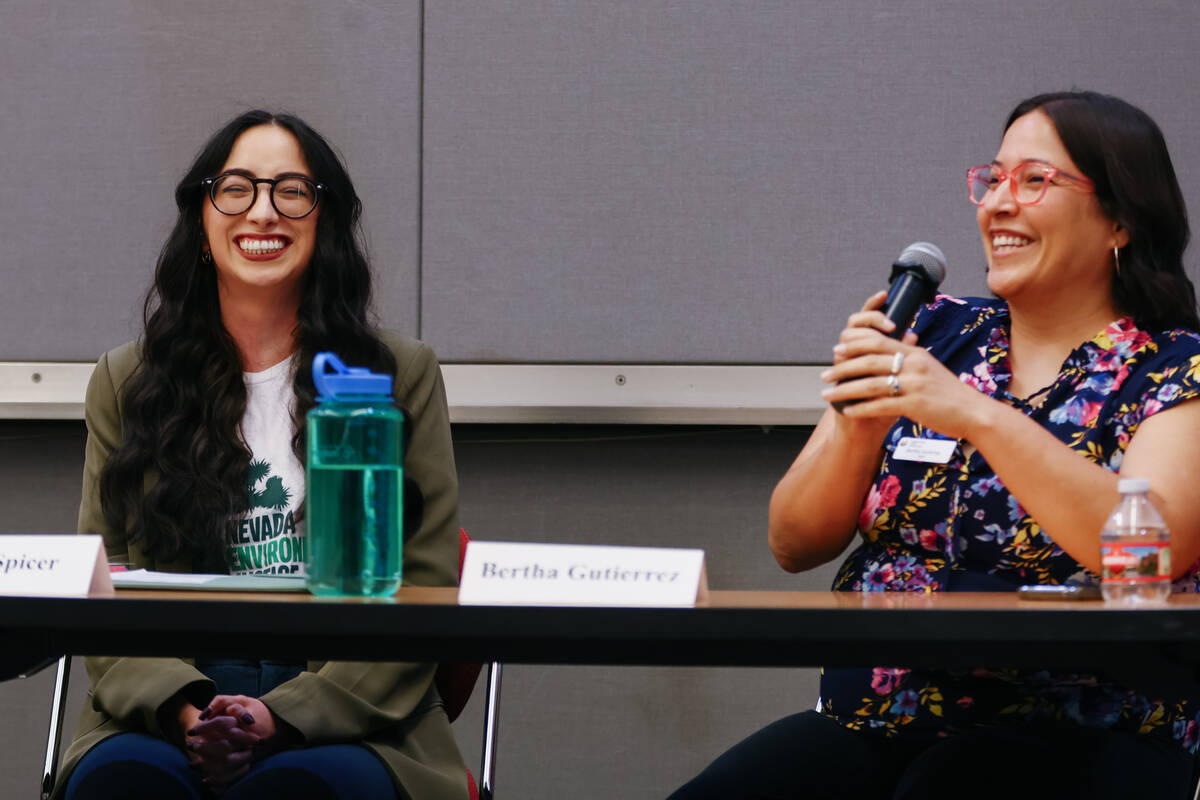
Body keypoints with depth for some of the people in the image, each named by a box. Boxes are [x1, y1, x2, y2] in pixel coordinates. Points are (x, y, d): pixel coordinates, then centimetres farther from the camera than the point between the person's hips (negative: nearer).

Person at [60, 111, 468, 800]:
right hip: (169, 711, 1)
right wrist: (182, 708, -12)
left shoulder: (402, 376, 11)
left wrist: (283, 717, -11)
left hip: (348, 719, -1)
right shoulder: (126, 382, 16)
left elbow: (424, 590, 4)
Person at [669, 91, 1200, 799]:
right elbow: (796, 547, 11)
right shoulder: (936, 335, 14)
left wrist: (978, 415, -23)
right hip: (871, 724, 5)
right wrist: (858, 425, -8)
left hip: (1071, 740, -5)